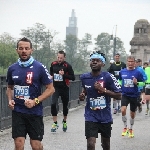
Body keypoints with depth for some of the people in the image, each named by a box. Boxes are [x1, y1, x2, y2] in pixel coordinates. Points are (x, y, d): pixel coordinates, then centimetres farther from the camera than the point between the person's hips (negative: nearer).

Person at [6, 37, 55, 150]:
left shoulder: (39, 68, -7)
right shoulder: (12, 69, 4)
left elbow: (51, 89, -5)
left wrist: (35, 101, -16)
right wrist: (10, 100, -1)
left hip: (35, 112, -2)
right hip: (17, 112, 3)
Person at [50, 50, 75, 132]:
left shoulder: (67, 66, -10)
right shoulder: (53, 64, 1)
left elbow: (73, 78, -12)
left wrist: (64, 75, -23)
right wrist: (51, 76, 1)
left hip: (64, 88, -1)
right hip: (56, 88, 1)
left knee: (65, 106, 13)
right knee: (53, 104, -18)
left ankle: (64, 122, 37)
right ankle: (55, 123, -9)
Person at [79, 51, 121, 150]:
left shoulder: (108, 77, -12)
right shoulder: (84, 77, -1)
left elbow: (119, 96, -11)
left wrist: (103, 90, -20)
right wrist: (83, 95, 1)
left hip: (105, 116, 0)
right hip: (91, 116, 0)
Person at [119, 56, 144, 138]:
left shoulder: (138, 72, -7)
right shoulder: (122, 72, 1)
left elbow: (142, 83, -2)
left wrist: (137, 83, -20)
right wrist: (119, 88, 9)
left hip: (134, 95, -1)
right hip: (125, 94, 1)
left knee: (132, 113, 11)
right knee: (123, 110, -21)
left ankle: (130, 129, 33)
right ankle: (125, 127, 0)